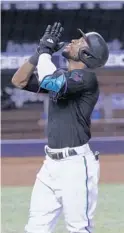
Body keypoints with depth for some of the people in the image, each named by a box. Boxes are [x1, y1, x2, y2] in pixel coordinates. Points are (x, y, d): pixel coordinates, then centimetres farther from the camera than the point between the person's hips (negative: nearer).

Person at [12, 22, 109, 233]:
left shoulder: (86, 76, -10)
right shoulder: (59, 76, 16)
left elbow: (49, 82, -26)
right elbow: (19, 81, 15)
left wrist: (46, 52, -9)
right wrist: (41, 50, 7)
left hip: (75, 164, -8)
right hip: (51, 163, 9)